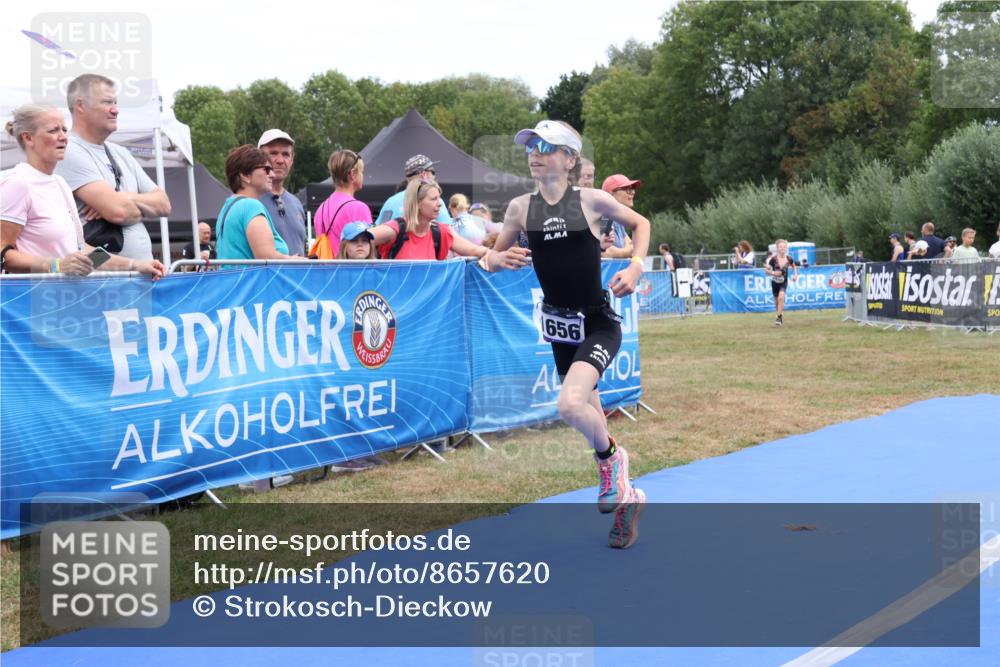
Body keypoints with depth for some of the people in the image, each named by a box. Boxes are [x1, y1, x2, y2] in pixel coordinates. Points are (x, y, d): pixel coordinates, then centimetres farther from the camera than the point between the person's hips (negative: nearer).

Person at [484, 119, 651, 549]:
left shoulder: (592, 200, -10)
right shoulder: (520, 208, -2)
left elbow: (641, 223, 7)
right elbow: (492, 259, 8)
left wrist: (636, 266, -9)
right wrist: (501, 259, -16)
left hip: (599, 324, -4)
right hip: (560, 326, 4)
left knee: (570, 405, -28)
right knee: (587, 415, 17)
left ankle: (610, 457, 4)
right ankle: (622, 495, 40)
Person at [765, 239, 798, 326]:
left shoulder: (789, 259, -15)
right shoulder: (773, 259, -21)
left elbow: (794, 266, 9)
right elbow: (766, 270, -16)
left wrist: (795, 274, -4)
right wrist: (772, 272, -35)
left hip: (784, 282, -1)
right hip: (775, 282, 1)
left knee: (781, 297, -23)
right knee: (776, 301, 11)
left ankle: (779, 317, -16)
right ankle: (781, 315, 36)